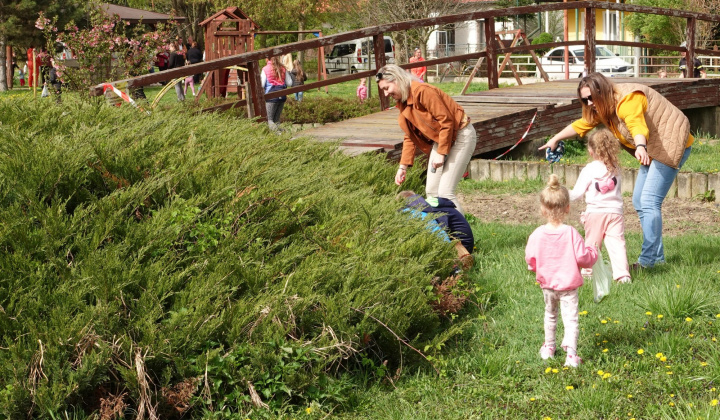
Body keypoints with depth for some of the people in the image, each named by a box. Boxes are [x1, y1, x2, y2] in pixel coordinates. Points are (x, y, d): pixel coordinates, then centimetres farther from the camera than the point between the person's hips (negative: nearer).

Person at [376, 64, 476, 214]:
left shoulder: (422, 91, -23)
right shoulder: (402, 103, 5)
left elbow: (446, 120, -23)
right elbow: (410, 137, 11)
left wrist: (441, 153, -21)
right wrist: (403, 166, 5)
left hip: (460, 136, -9)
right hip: (439, 139, 9)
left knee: (445, 192, -15)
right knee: (431, 191, 5)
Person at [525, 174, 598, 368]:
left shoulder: (537, 234, -12)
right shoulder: (571, 233, -18)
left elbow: (530, 260, -4)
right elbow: (583, 257, -16)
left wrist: (537, 268, 18)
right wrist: (593, 252, 5)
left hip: (547, 283, 3)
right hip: (568, 284, -3)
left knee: (550, 315, 24)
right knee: (571, 318, -1)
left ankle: (548, 348, 37)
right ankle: (571, 355, -10)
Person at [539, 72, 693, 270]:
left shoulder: (628, 98, -24)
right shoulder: (603, 107, 7)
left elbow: (637, 124, -42)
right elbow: (582, 124, 22)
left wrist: (640, 146, -61)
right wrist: (555, 139, 30)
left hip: (671, 145, -11)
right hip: (652, 150, 11)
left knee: (649, 202, -17)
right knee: (639, 202, 11)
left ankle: (647, 261, -17)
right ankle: (657, 256, 16)